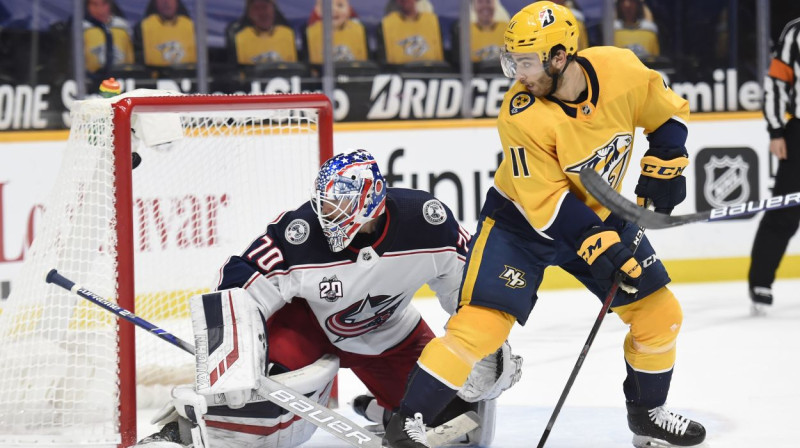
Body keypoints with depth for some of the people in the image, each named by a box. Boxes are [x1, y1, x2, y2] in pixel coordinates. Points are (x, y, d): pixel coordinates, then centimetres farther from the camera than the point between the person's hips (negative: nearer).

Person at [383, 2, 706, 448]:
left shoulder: (620, 69, -21)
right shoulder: (522, 115, -29)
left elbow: (667, 112, 0)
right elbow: (547, 203, -26)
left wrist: (664, 166, -9)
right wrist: (598, 246, -31)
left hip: (601, 213, 5)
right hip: (523, 221, -4)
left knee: (659, 312, 5)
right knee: (480, 324, -17)